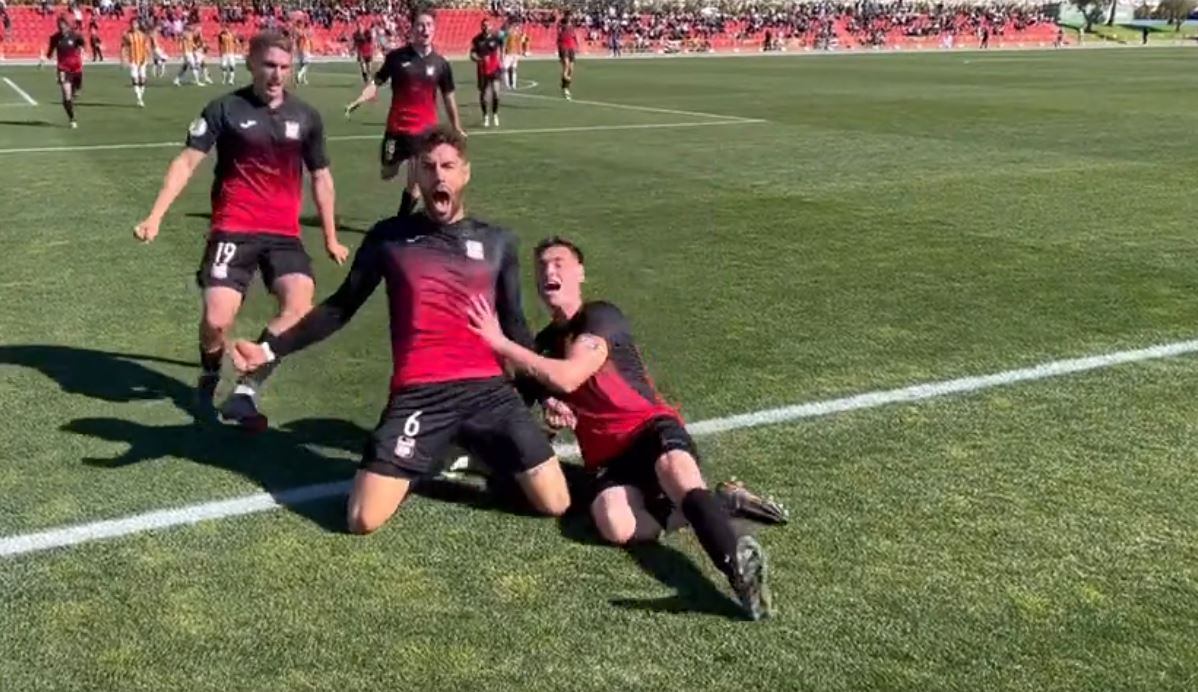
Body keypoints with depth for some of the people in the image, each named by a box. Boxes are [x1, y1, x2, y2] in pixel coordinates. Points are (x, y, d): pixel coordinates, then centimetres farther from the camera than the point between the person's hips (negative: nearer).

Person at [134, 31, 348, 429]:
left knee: (299, 307, -21)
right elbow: (187, 161, -4)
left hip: (284, 233, 3)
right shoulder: (225, 108, -2)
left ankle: (246, 391, -8)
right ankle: (209, 379, 22)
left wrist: (330, 238, 18)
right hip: (233, 230, -3)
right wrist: (156, 216, -14)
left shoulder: (306, 117, 8)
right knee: (217, 320, -13)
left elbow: (321, 176, 17)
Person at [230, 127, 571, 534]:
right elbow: (341, 308, 12)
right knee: (363, 520, -12)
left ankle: (477, 451, 24)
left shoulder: (497, 242, 11)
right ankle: (431, 457, 19)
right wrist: (269, 349, 6)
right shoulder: (389, 237, 6)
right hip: (418, 394, -1)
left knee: (555, 505, -5)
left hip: (488, 389, 2)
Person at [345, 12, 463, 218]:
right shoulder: (396, 56, -5)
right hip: (397, 128, 0)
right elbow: (377, 81, -1)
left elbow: (448, 97, 9)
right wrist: (358, 100, -19)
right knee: (387, 174, 14)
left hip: (425, 130, 0)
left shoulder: (441, 64, -2)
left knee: (414, 184, 0)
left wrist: (457, 128, 15)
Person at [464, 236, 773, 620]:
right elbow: (550, 392, 31)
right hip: (608, 456, 5)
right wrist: (553, 411, 5)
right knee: (615, 526, -31)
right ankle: (701, 503, -18)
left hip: (649, 427, -5)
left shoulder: (601, 316, -2)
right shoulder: (545, 341, 20)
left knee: (676, 469, -42)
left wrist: (500, 343, -12)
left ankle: (736, 565, -57)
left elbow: (567, 377, -17)